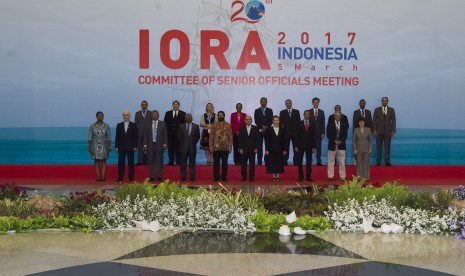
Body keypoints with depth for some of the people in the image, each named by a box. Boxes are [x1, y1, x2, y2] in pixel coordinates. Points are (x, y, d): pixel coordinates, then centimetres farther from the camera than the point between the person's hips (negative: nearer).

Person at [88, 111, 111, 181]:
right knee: (96, 161, 0)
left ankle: (103, 176, -2)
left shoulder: (106, 126, 0)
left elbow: (109, 137, 0)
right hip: (95, 146, 0)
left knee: (103, 160, -1)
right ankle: (98, 176, 2)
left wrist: (109, 146, -6)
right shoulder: (92, 126, -2)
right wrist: (90, 147, -7)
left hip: (104, 146, 1)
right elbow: (89, 137, -2)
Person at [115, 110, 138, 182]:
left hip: (130, 147, -1)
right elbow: (117, 137, 7)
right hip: (121, 147, 1)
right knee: (121, 163, 1)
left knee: (131, 163, 1)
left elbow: (135, 137, 2)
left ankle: (131, 177, 6)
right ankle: (120, 178, 3)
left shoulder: (133, 125, 5)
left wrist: (135, 146, -5)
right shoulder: (119, 125, 9)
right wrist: (116, 146, 0)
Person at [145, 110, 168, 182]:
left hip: (159, 145, -1)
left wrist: (165, 144, -4)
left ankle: (159, 176, 7)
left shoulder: (162, 124, 5)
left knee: (159, 162, 1)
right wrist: (145, 144, 0)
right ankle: (151, 176, 10)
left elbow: (165, 135, 4)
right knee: (151, 162, 4)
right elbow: (146, 135, 7)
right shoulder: (148, 124, 6)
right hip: (150, 145, 1)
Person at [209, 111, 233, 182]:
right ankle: (216, 177, 11)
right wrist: (211, 146, -4)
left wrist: (230, 146, -4)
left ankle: (224, 177, 12)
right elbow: (211, 136, 3)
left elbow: (230, 136, 2)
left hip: (225, 147, 0)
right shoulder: (214, 125, 4)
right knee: (216, 163, 4)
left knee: (224, 163, 4)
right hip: (216, 147, 0)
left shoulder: (228, 125, 4)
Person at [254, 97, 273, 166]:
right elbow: (256, 121, 1)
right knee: (259, 146, -4)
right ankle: (259, 161, -4)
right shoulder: (257, 111, 9)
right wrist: (262, 126, -11)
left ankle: (267, 161, -2)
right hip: (259, 130, -1)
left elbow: (271, 120, 3)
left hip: (268, 130, 1)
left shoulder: (270, 110, 11)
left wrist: (266, 127, -11)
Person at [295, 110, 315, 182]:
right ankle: (300, 177, 7)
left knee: (309, 162, 1)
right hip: (300, 145, -1)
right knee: (299, 162, 1)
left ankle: (308, 177, 5)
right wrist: (296, 146, -5)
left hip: (309, 146, 1)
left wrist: (313, 147, -1)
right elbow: (297, 135, 0)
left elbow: (314, 136, 5)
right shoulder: (299, 124, 2)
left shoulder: (312, 124, 5)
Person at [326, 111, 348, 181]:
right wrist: (335, 141, -14)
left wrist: (340, 141, -14)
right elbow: (328, 134, -4)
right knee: (331, 162, 3)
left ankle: (342, 176, 6)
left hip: (341, 145, 1)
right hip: (332, 145, -1)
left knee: (342, 162, 2)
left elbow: (345, 135, 2)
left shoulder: (344, 124, 6)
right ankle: (330, 176, 8)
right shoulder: (330, 123, 2)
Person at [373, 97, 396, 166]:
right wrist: (374, 130, -6)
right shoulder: (377, 110, 6)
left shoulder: (391, 110, 8)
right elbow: (374, 121, 3)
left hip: (388, 131, 0)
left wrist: (393, 131, -3)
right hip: (379, 131, 0)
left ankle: (387, 161, 0)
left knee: (387, 147, -1)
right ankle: (378, 162, 3)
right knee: (379, 147, 0)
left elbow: (393, 121, 5)